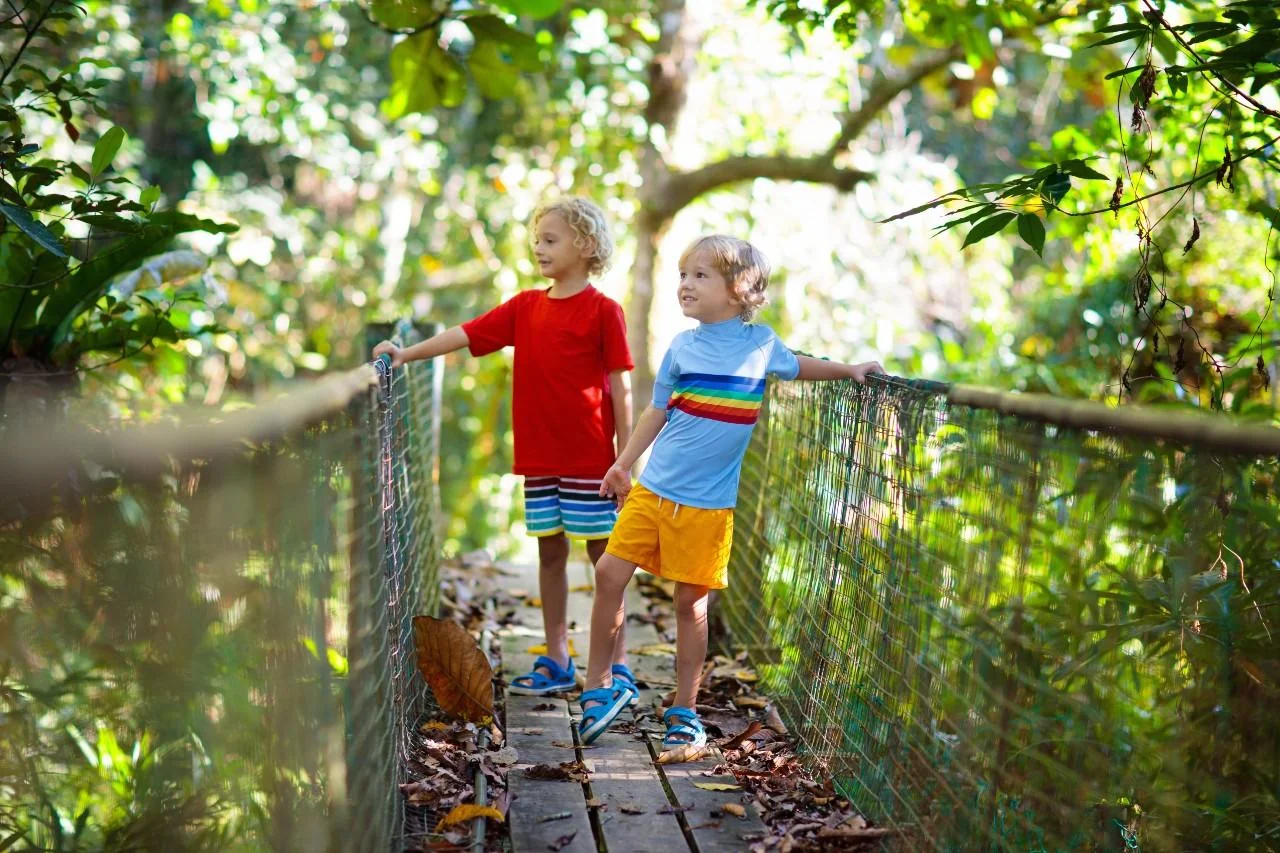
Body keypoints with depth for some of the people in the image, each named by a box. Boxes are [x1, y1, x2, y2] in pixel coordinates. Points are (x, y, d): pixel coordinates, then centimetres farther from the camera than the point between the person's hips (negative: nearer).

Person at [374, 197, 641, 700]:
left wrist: (625, 458, -8)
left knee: (604, 554, 1)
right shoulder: (525, 308, 10)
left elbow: (620, 388, -6)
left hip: (589, 458, -5)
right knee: (550, 552, 10)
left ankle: (617, 664, 8)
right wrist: (407, 354, -6)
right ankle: (556, 662, 19)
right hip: (538, 457, 5)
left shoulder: (603, 311, -6)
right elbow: (466, 334, 5)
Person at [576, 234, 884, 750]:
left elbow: (797, 367, 23)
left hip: (708, 504, -1)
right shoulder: (682, 347, 2)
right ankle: (600, 685, 13)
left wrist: (849, 370, 13)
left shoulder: (761, 344, 0)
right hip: (652, 490, 2)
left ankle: (685, 712, 17)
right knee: (609, 575, -5)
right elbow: (658, 411, 12)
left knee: (691, 602, 3)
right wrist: (622, 465, 11)